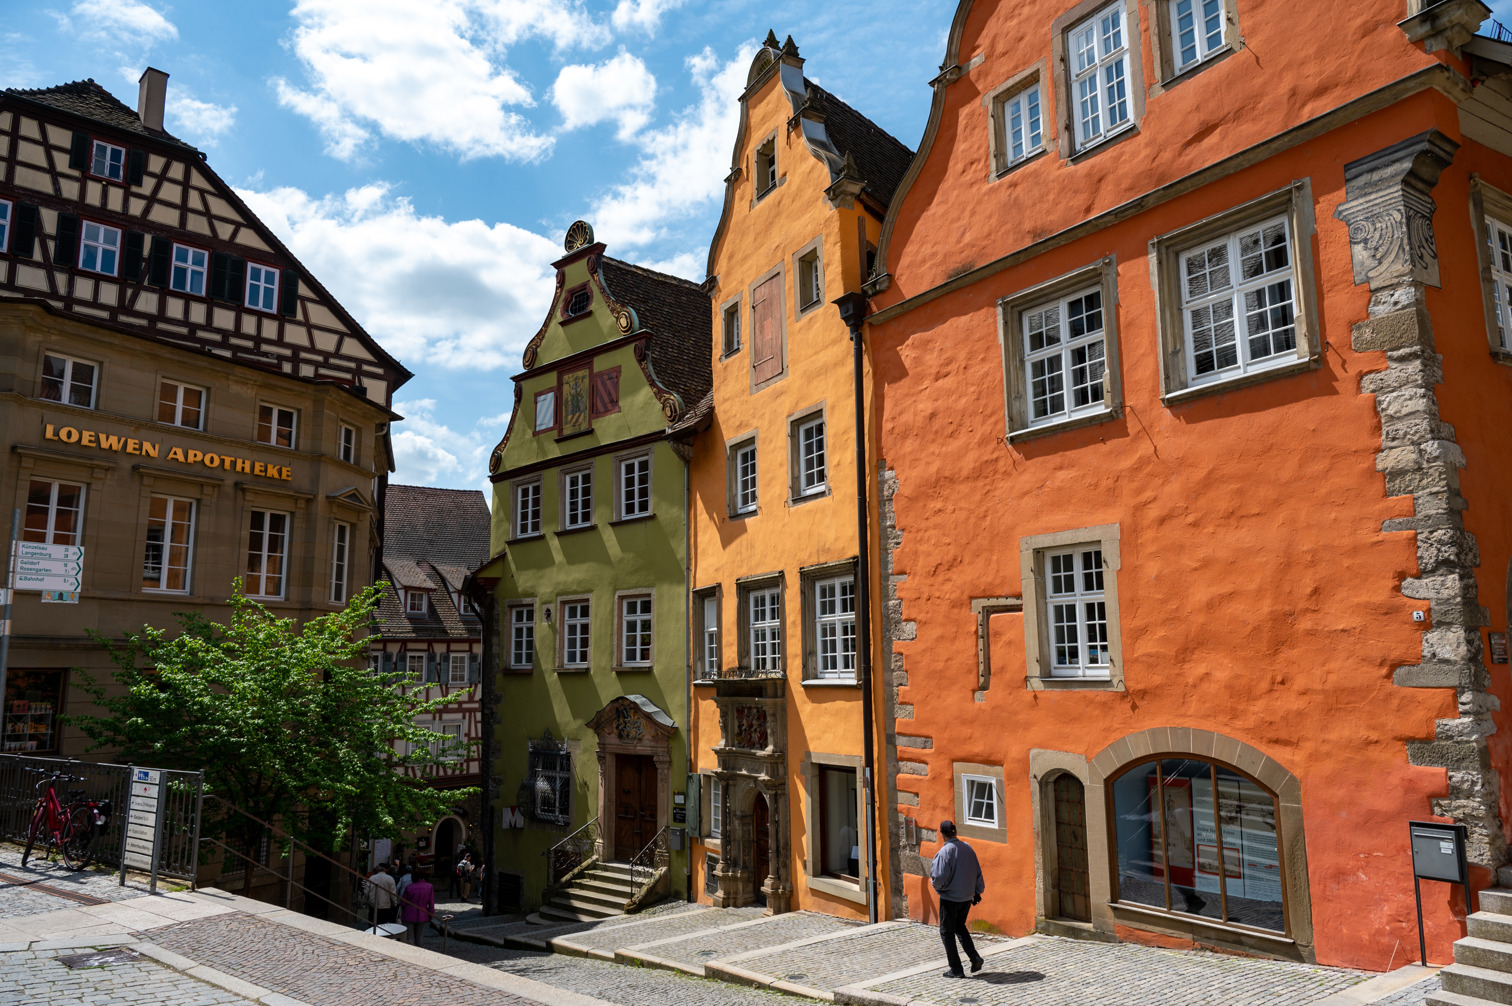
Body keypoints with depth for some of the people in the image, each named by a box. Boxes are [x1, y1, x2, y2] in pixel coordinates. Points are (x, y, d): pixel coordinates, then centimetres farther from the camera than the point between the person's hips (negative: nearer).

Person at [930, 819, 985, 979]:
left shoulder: (945, 851, -19)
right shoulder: (967, 848, 1)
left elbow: (940, 877, -21)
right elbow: (978, 872, 8)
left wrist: (936, 884, 1)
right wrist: (977, 892, 17)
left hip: (949, 898, -6)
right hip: (966, 897, 6)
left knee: (947, 933, 8)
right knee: (960, 927, 25)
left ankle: (956, 970, 9)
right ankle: (975, 957, 11)